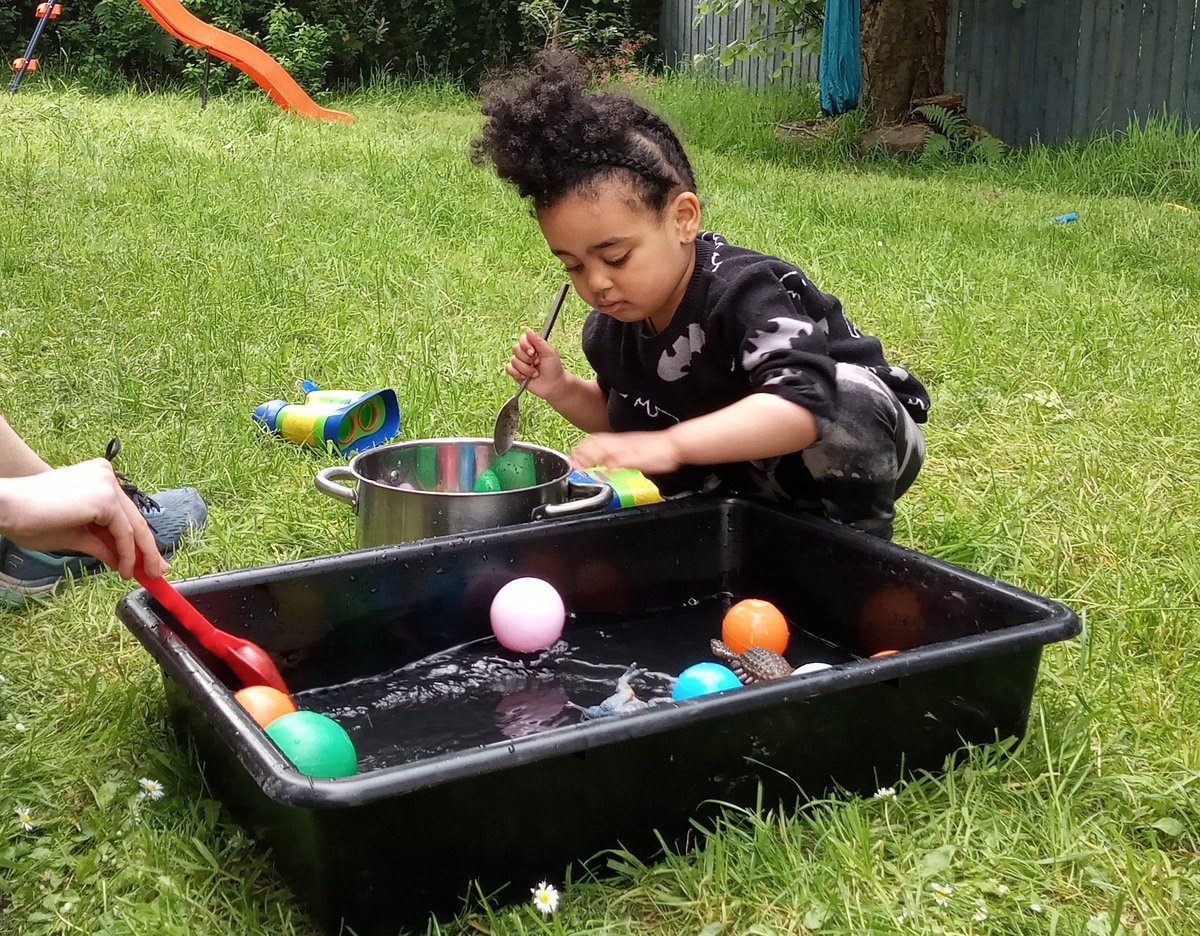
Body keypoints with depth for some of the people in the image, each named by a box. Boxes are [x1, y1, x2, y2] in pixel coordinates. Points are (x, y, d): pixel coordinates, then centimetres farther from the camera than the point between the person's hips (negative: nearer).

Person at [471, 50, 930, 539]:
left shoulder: (747, 292, -31)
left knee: (847, 397, -38)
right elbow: (620, 422, 12)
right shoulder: (611, 329, -7)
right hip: (750, 479, 8)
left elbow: (802, 404, -47)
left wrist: (671, 444, -57)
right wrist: (562, 390, -8)